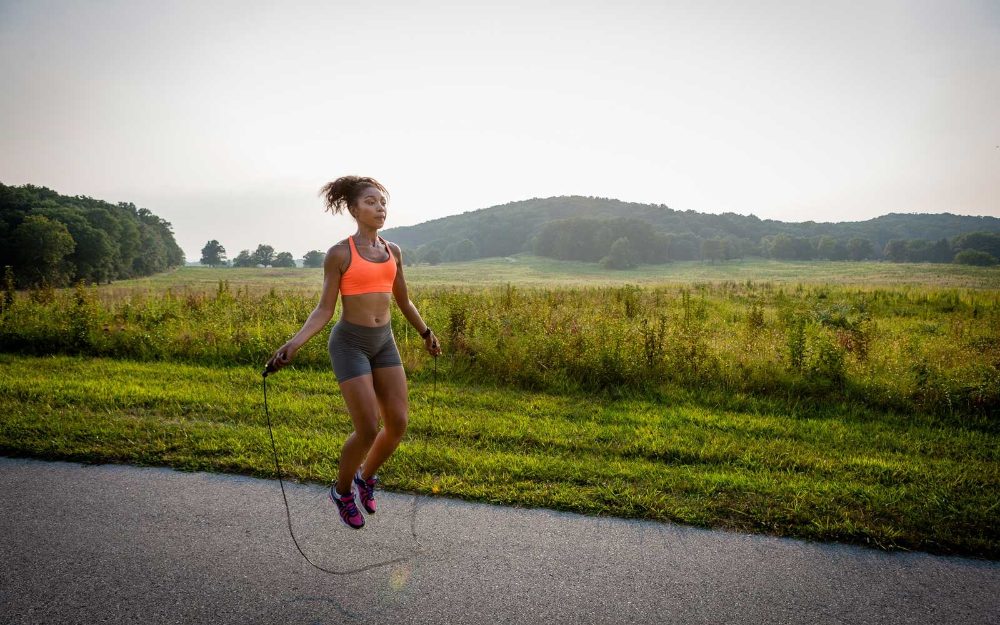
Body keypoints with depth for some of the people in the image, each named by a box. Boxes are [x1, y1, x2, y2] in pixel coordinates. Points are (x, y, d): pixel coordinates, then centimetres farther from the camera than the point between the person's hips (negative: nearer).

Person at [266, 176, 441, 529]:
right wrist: (293, 344, -22)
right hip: (349, 344, -5)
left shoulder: (393, 251, 7)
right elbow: (324, 310, -8)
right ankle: (342, 489, 21)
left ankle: (366, 476, 28)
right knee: (368, 431, -9)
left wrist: (426, 334, 26)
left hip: (383, 343, 6)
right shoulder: (338, 254, -8)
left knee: (398, 424, -2)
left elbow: (403, 302, 19)